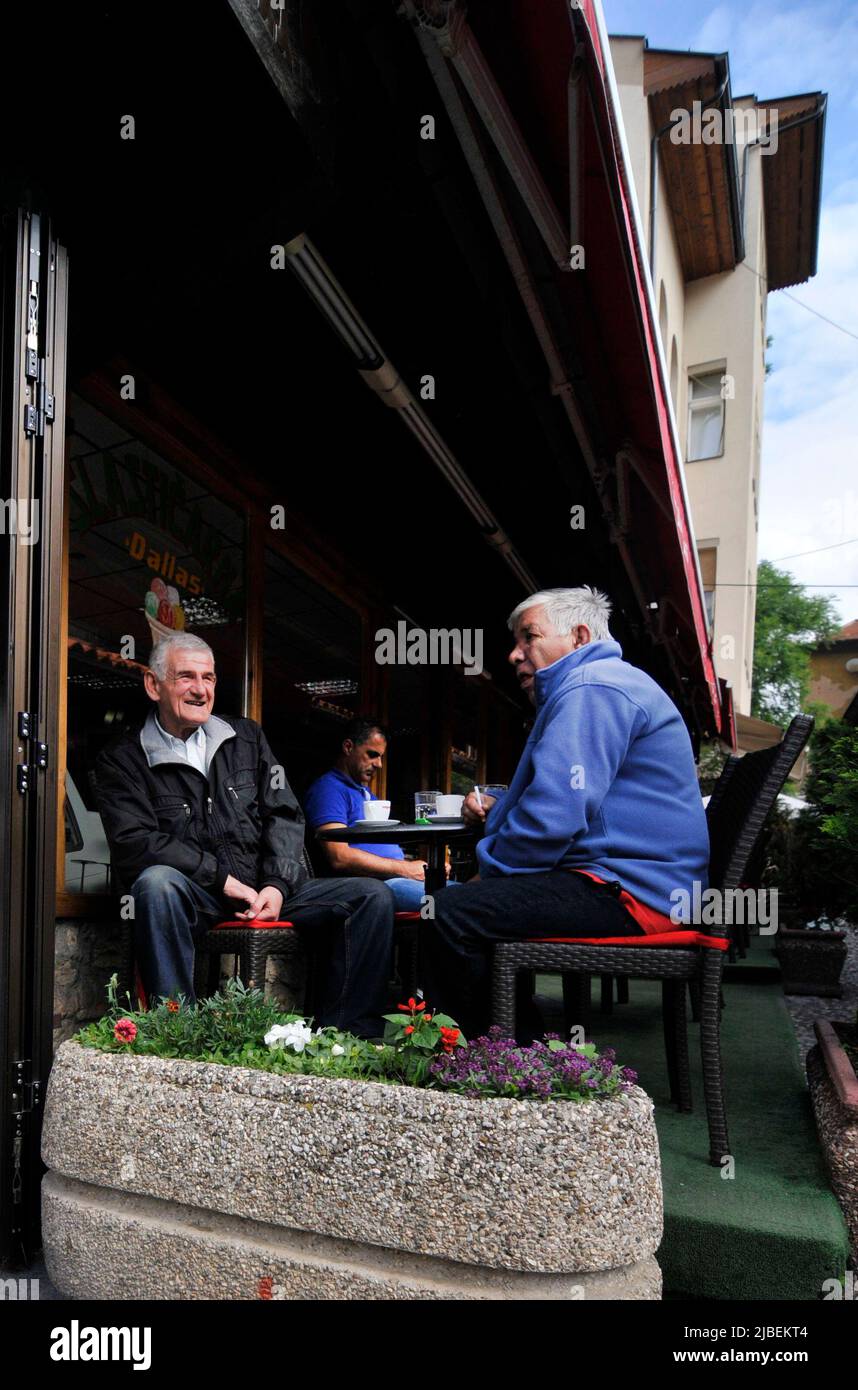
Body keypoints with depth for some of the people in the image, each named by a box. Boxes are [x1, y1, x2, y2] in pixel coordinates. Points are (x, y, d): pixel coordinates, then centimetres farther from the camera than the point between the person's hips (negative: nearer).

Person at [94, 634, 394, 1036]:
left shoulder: (246, 737, 15)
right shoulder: (122, 759, 3)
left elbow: (285, 815, 11)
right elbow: (132, 844, -10)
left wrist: (277, 885, -7)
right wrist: (222, 879, -16)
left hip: (265, 891, 4)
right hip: (193, 897, -4)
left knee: (372, 896, -13)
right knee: (156, 881, -38)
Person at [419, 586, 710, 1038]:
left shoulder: (591, 688, -13)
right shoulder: (598, 683, 24)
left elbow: (554, 815, -23)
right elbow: (559, 795, 34)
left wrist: (488, 871, -7)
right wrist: (497, 807, 15)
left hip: (631, 895, -12)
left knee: (448, 915, -21)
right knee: (467, 901, 21)